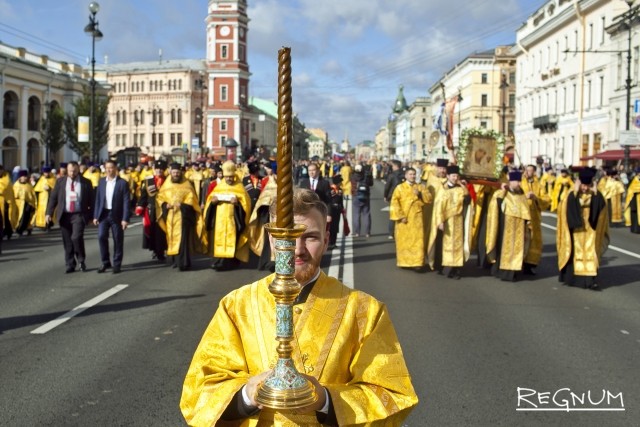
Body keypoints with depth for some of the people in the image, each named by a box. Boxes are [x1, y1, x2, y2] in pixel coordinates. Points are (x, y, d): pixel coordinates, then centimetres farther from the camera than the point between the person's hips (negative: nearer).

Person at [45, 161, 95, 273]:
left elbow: (92, 200, 6)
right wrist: (49, 213, -2)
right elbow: (53, 197, 6)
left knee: (76, 237, -19)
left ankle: (81, 260, 3)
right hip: (64, 215, 2)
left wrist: (92, 216, 3)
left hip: (79, 215, -2)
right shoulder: (60, 181, 7)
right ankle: (70, 265, 16)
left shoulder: (86, 183, 3)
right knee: (67, 242, 5)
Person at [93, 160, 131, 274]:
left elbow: (126, 202, -8)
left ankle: (117, 264, 14)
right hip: (103, 214, 3)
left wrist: (125, 218, -13)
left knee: (118, 240, 3)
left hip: (117, 215, -3)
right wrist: (95, 216, 3)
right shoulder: (101, 181, 7)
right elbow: (98, 199, 9)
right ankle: (105, 262, 8)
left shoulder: (122, 183, -6)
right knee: (101, 236, -7)